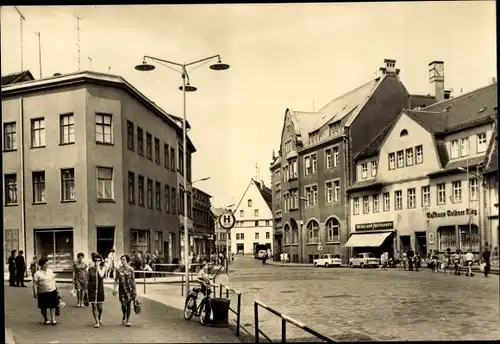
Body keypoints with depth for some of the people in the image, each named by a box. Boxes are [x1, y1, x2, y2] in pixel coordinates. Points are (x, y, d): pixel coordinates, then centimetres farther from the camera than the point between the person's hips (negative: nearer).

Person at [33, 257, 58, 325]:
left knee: (52, 306, 1)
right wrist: (35, 293, -15)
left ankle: (53, 319, 8)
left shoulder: (50, 271, 8)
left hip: (52, 291, 3)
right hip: (42, 293, -3)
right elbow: (35, 284, -10)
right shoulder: (37, 274, -8)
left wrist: (55, 288, 18)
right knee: (43, 307, 9)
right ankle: (46, 319, 26)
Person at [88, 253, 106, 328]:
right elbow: (88, 280, 7)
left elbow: (101, 275, -19)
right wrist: (87, 289, 4)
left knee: (99, 306, 6)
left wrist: (98, 267, -14)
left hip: (100, 289, 0)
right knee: (94, 306, -2)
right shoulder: (90, 269, 3)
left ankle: (100, 317, 36)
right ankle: (97, 322, 6)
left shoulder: (103, 268, 1)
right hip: (92, 289, 0)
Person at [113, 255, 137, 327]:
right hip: (122, 287, 1)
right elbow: (116, 280, 5)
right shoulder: (118, 269, -1)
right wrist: (114, 289, -1)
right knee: (123, 303, 4)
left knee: (129, 303, -1)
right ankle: (124, 317, 31)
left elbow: (133, 280, 2)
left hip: (129, 287, -1)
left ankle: (128, 320, 6)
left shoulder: (130, 269, -2)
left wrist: (135, 290, 2)